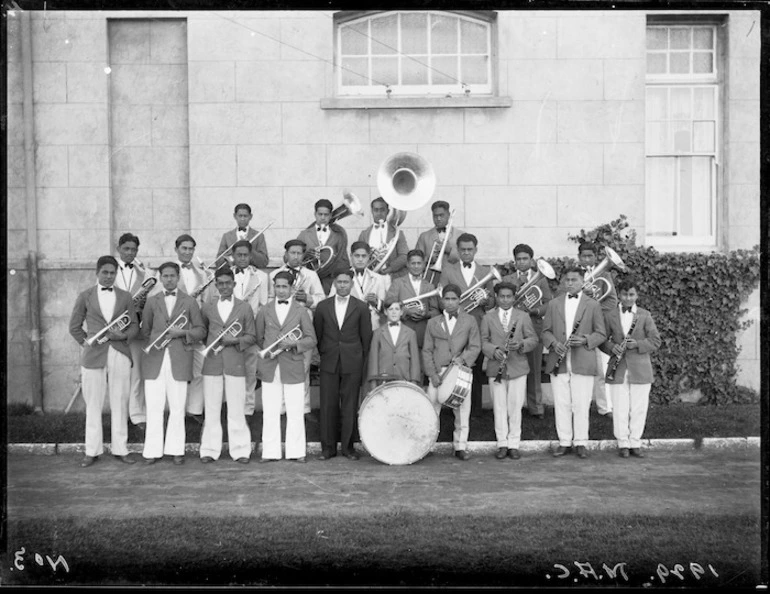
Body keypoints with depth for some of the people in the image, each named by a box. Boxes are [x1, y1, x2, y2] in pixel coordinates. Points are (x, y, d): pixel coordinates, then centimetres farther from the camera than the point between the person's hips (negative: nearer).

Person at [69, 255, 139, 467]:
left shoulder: (125, 296, 11)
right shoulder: (85, 296, 7)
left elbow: (134, 325, 10)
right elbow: (74, 326, 11)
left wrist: (124, 336, -8)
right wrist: (86, 342, 1)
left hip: (120, 354, 1)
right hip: (93, 355, -1)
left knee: (120, 403, 4)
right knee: (93, 404, 3)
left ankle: (120, 449, 13)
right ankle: (92, 451, 11)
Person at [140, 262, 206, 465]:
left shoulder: (189, 302, 10)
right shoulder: (152, 301, 14)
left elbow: (201, 330, 7)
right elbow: (145, 330, 16)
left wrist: (183, 333, -8)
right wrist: (153, 341, 1)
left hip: (179, 359, -1)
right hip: (155, 359, 1)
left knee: (177, 408, 1)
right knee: (153, 408, 0)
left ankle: (176, 450, 8)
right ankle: (152, 451, 6)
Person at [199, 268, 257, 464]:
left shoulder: (244, 308, 7)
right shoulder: (207, 307, 11)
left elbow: (252, 336, 5)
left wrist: (235, 341, -11)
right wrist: (211, 343, 1)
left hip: (235, 364, -1)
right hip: (212, 364, 1)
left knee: (237, 410, 0)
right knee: (211, 409, 5)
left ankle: (240, 450, 8)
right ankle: (210, 450, 13)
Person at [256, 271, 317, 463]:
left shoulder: (301, 311, 7)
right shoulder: (265, 311, 11)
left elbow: (311, 339, 3)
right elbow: (259, 339, 16)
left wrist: (295, 343, -13)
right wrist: (268, 350, 3)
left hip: (293, 367, -1)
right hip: (269, 368, 1)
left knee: (295, 413, 1)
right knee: (270, 413, 2)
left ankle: (296, 451, 9)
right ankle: (271, 451, 9)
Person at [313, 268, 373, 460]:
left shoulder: (361, 307, 3)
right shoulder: (323, 306, 7)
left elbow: (366, 337, 5)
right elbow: (317, 335, 12)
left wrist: (361, 360, 4)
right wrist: (323, 354, 10)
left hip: (352, 363, -1)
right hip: (329, 363, 1)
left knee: (349, 407, 2)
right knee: (328, 405, 2)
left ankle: (348, 446, 11)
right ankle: (328, 447, 10)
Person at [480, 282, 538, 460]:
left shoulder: (523, 317, 9)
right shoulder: (488, 317, 9)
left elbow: (533, 339, 6)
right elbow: (484, 341, 5)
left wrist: (521, 344, -15)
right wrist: (494, 350, -15)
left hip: (518, 368, 0)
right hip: (496, 369, 0)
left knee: (515, 407, 0)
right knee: (499, 408, 2)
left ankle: (514, 445, 8)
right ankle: (502, 444, 9)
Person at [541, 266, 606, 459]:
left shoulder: (592, 305, 7)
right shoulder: (553, 304, 13)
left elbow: (601, 333, 5)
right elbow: (546, 331, 11)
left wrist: (585, 339, -13)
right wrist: (554, 343, -8)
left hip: (583, 363, -2)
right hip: (558, 363, 2)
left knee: (581, 405, -1)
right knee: (561, 404, 4)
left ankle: (580, 443, 8)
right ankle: (564, 442, 12)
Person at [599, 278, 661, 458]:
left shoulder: (645, 315, 6)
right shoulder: (611, 316, 8)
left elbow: (655, 341, 1)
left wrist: (637, 344, -15)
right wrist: (612, 347, -13)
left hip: (640, 370, 0)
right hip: (618, 371, 0)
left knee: (638, 409, 3)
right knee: (620, 409, 1)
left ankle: (635, 443, 12)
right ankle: (622, 444, 10)